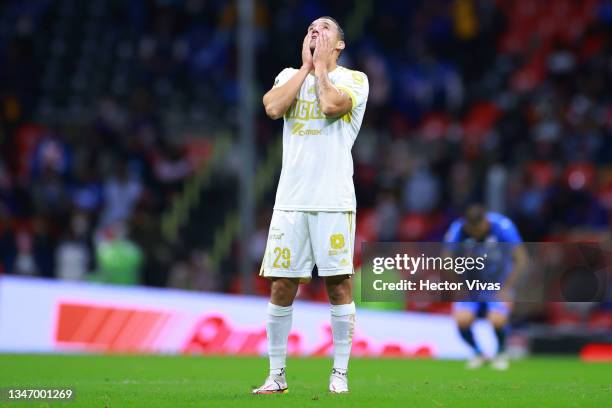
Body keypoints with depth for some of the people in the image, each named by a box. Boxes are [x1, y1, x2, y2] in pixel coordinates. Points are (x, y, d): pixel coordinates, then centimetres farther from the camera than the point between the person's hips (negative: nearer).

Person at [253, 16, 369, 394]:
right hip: (290, 199, 3)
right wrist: (306, 66, 2)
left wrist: (320, 67, 0)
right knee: (282, 286, 0)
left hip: (334, 200, -3)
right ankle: (277, 375, 7)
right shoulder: (290, 75, 16)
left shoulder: (354, 79, 5)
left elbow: (331, 104, -16)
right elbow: (273, 107, -5)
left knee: (339, 284, -3)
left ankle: (340, 374, 4)